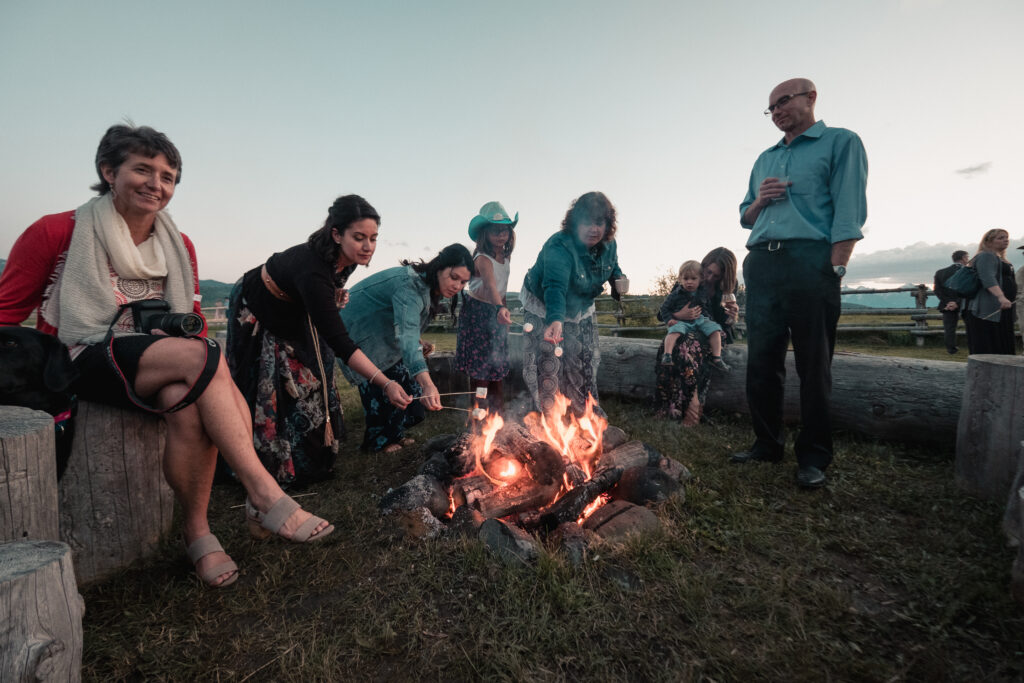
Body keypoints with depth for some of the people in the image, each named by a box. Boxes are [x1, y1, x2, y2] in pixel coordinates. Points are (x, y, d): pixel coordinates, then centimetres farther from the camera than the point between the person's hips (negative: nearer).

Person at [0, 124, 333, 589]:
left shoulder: (180, 247, 13)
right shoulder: (56, 233, 2)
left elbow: (193, 323, 17)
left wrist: (183, 332, -5)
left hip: (161, 364, 4)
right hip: (85, 360, -4)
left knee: (186, 400, -32)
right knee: (202, 356, -32)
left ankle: (197, 532, -20)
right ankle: (265, 496, -33)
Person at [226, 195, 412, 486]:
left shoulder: (347, 258, -22)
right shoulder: (312, 269, -44)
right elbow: (339, 342, -46)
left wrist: (334, 294, -7)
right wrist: (386, 384, -52)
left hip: (295, 312, 7)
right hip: (257, 312, -7)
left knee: (307, 383, 8)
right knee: (264, 393, -2)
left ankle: (310, 465, 23)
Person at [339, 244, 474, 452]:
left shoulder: (429, 286, -5)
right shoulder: (409, 286, -36)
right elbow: (407, 335, -51)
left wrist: (418, 345, -3)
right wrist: (427, 383, -62)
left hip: (381, 335, 9)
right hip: (357, 332, -9)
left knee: (404, 378, 9)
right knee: (380, 389, -8)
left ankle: (393, 435, 27)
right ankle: (378, 442, 15)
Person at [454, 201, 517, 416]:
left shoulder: (505, 255, 0)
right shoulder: (483, 259, -25)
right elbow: (490, 285, -43)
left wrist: (503, 308, 16)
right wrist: (500, 308, -59)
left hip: (496, 311, 7)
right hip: (477, 312, -7)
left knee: (497, 362, 13)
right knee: (480, 365, -1)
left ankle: (497, 408, 26)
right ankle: (481, 409, 10)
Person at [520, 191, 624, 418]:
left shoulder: (608, 245, -13)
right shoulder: (559, 247, -36)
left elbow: (613, 267, 10)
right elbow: (555, 286, -51)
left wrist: (619, 280, -12)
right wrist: (555, 320, -67)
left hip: (580, 309, 6)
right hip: (544, 308, -6)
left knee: (583, 361, 13)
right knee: (548, 362, -7)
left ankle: (581, 408, 33)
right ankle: (549, 415, 10)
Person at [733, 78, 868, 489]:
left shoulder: (840, 142, 7)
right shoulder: (765, 159, 25)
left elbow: (849, 211, -5)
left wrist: (835, 269, -15)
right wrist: (759, 200, 6)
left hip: (809, 260, -6)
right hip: (761, 266, 6)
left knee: (813, 365, -3)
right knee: (761, 362, 5)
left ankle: (813, 457, 6)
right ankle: (768, 444, 16)